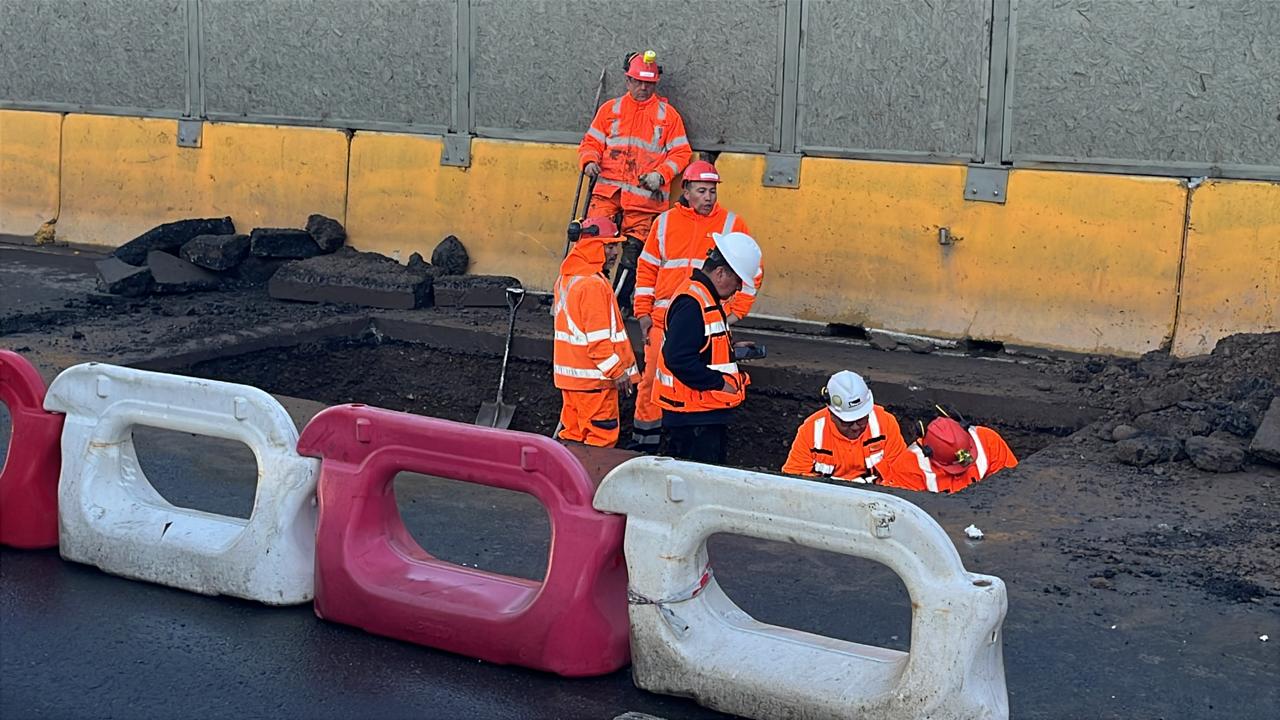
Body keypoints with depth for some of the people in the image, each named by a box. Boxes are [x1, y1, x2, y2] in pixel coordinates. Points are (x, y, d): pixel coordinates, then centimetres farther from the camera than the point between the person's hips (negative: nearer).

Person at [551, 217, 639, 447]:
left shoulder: (566, 279, 13)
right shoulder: (593, 284, -18)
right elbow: (598, 337, -22)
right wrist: (617, 371, -16)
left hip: (569, 372, 10)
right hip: (593, 376, -10)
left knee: (572, 433, 14)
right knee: (602, 435, -4)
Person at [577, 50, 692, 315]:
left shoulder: (668, 114, 9)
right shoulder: (610, 109, 14)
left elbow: (681, 153, 9)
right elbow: (591, 142, 16)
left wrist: (660, 174, -8)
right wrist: (590, 161, -6)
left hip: (644, 194, -1)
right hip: (607, 189, 1)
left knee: (633, 247, -2)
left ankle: (620, 301, 8)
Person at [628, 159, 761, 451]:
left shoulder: (732, 224, 4)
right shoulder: (664, 222, 8)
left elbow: (753, 271, 9)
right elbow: (646, 269, 13)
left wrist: (736, 311, 2)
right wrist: (643, 313, 7)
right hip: (664, 318, 2)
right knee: (651, 378, 2)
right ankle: (644, 440, 15)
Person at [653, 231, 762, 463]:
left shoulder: (706, 299, 16)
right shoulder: (691, 303, -19)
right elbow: (679, 358, -27)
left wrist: (732, 349, 13)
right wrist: (719, 383, -21)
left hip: (709, 412, 11)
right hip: (691, 416, -11)